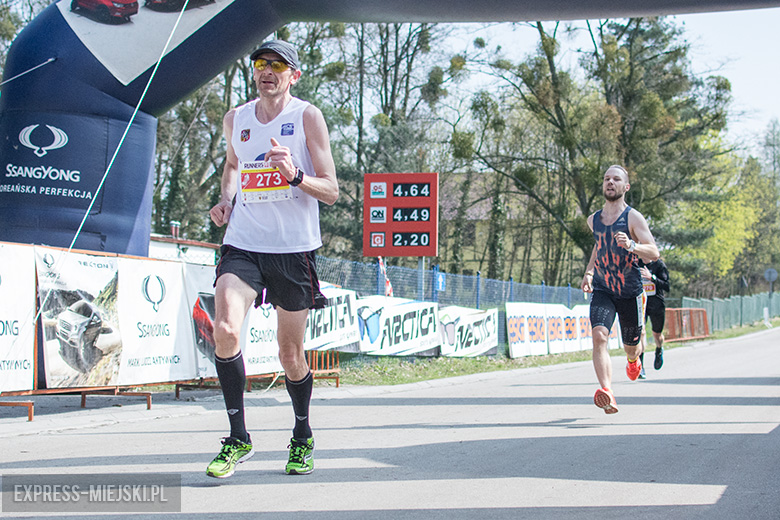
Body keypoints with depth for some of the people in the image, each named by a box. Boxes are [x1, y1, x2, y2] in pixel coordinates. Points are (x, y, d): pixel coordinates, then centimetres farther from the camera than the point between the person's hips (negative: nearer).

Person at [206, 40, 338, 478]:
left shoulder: (307, 117, -4)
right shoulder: (236, 120, 9)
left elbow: (331, 191, -6)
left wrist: (295, 176, -25)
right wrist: (226, 200, 10)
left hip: (294, 247, -2)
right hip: (243, 243, 2)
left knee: (291, 353, 6)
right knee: (225, 330, -21)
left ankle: (303, 440, 31)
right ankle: (238, 439, -8)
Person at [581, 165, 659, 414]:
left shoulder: (633, 218, -9)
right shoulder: (593, 220, 7)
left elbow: (654, 253, -16)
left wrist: (631, 245, -34)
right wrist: (589, 272, 14)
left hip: (630, 292, -2)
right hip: (602, 290, 2)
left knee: (631, 346, 13)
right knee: (599, 335, -24)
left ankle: (633, 360, 53)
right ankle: (607, 394, -36)